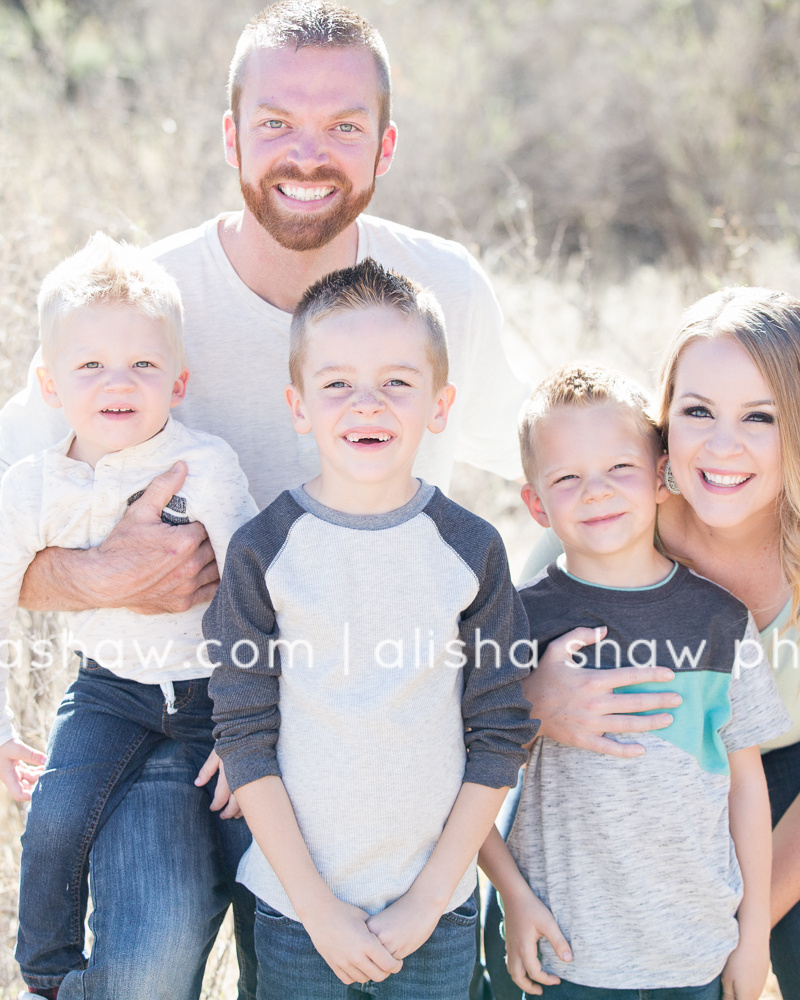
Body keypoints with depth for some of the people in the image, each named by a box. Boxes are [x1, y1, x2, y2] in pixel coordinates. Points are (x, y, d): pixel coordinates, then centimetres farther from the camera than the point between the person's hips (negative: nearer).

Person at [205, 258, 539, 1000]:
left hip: (438, 910, 1)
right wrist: (317, 905, -9)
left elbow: (499, 736, -1)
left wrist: (430, 896, -5)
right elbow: (244, 738, -5)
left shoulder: (472, 550, -3)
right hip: (294, 906, -1)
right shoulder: (263, 551, -6)